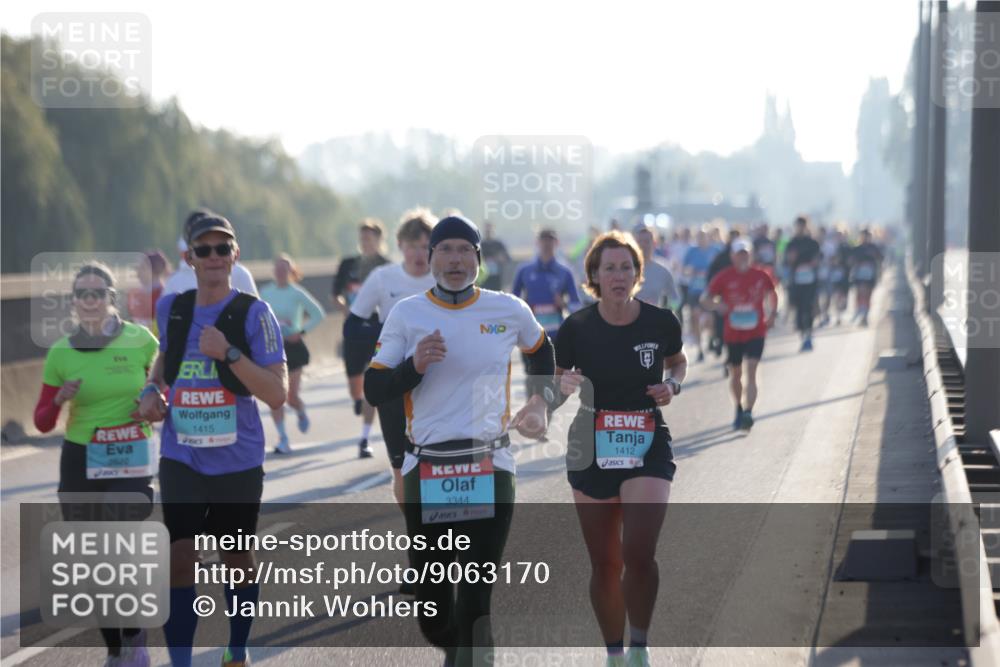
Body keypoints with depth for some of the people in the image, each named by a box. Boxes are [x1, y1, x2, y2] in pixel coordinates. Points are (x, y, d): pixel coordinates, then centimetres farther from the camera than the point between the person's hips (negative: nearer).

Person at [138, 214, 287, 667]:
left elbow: (278, 394, -15)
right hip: (181, 459, 2)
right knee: (180, 559, -7)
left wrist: (229, 353, -25)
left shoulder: (254, 314, -10)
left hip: (237, 460, -2)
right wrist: (151, 389, 6)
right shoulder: (171, 308, 3)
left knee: (235, 558, 12)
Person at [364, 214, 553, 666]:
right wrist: (415, 366, -16)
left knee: (476, 596, -8)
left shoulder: (509, 311, 3)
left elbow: (541, 351, 25)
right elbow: (373, 390, -1)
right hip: (426, 471, 1)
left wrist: (541, 400, 14)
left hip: (490, 470, -1)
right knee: (430, 601, 8)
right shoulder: (407, 314, 1)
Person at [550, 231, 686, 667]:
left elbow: (678, 361, 16)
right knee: (604, 563, 6)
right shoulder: (576, 328, -7)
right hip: (591, 450, 1)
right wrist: (564, 386, -16)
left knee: (638, 555, -17)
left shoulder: (661, 322, -5)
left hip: (648, 448, -1)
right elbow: (555, 380, 7)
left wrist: (672, 384, -6)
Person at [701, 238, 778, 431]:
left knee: (751, 372, -14)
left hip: (756, 332, -1)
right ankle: (739, 410, 34)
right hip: (732, 333, 1)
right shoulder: (724, 277, -3)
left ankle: (748, 413, -22)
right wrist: (717, 306, -23)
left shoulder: (761, 276, 0)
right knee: (735, 374, 13)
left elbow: (771, 295, 18)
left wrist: (771, 314, 2)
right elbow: (705, 299, -1)